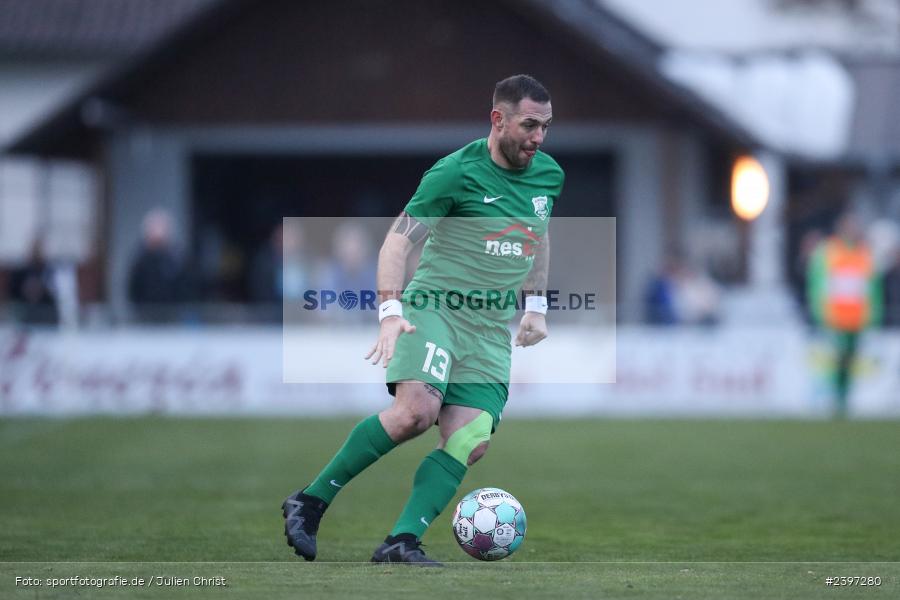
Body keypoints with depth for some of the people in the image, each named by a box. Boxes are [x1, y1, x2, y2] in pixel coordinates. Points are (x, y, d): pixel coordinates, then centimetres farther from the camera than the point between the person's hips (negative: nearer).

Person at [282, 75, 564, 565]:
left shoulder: (549, 174, 9)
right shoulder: (456, 173, -11)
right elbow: (396, 243, -12)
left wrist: (535, 307, 22)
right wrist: (391, 312, -24)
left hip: (494, 330, 6)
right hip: (434, 308, -6)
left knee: (471, 441, -13)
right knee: (417, 409, -29)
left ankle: (401, 543, -15)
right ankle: (310, 502, -16)